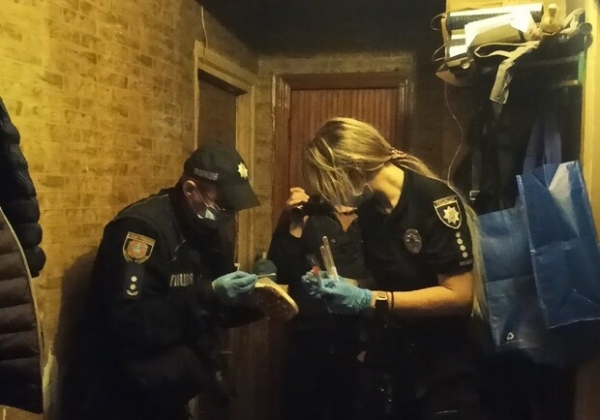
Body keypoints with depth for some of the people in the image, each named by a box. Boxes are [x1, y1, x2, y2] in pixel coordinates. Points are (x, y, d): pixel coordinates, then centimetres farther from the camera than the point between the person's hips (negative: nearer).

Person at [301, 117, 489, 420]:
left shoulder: (434, 200, -18)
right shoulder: (369, 210, 3)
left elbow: (458, 295, -22)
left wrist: (368, 300, -24)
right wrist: (329, 286, -5)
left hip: (447, 371, -6)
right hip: (393, 361, 7)